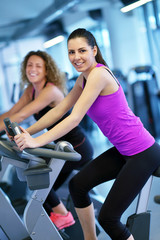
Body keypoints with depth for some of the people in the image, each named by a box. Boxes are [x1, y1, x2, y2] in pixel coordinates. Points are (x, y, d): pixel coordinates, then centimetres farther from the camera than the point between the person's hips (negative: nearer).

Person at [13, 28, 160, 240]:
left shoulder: (99, 74, -20)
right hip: (123, 151, 9)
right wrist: (27, 132, 6)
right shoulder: (83, 79, 8)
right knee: (78, 185, 13)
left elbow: (75, 119, -25)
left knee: (108, 217, -8)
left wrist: (37, 141, -26)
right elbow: (58, 111, 11)